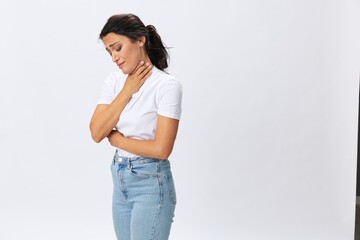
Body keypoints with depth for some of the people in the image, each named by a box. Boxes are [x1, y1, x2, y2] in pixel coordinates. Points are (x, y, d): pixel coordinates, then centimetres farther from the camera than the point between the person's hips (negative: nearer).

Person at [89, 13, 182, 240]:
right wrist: (127, 91, -11)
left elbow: (161, 148, -21)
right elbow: (97, 133, -5)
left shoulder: (167, 85, -16)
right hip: (120, 179, 7)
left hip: (151, 183, -7)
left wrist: (116, 138, -8)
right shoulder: (115, 81, 4)